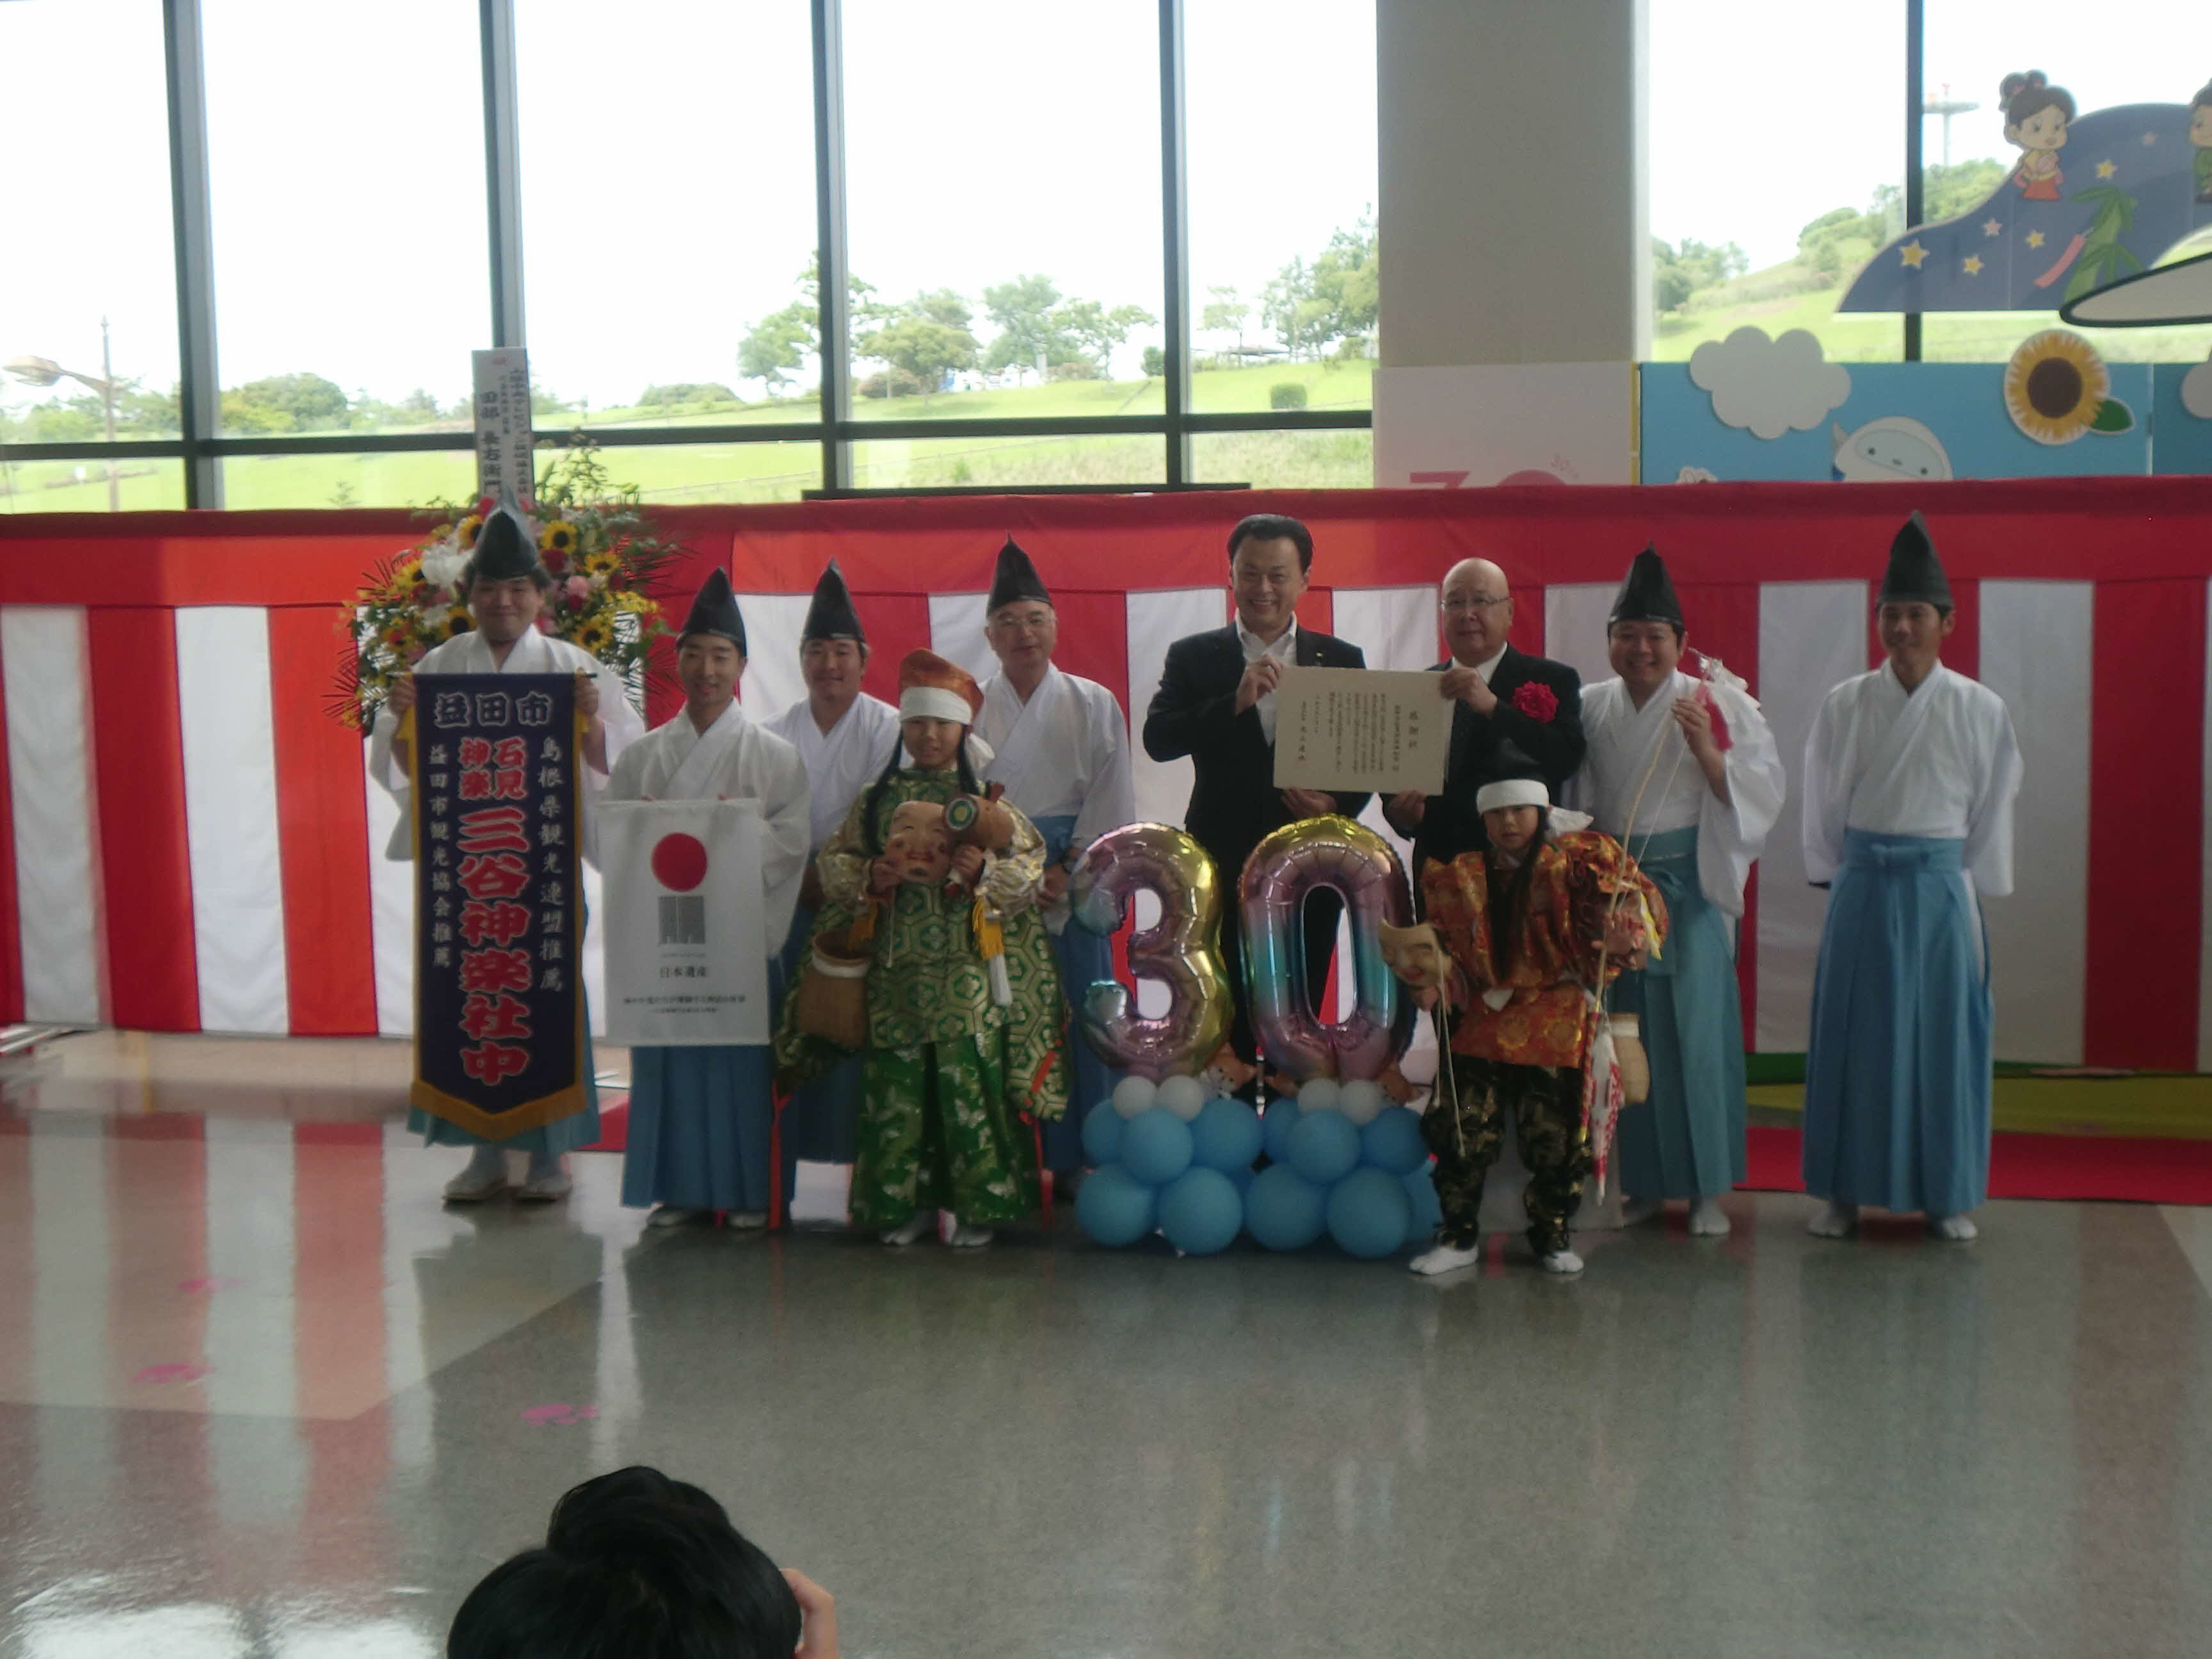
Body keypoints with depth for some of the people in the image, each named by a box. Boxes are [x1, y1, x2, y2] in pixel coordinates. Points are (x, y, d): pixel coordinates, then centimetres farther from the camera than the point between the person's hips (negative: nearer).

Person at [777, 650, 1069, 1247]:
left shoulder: (988, 800, 4)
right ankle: (908, 1201, 14)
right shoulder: (876, 799, 11)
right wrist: (869, 876, -8)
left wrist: (985, 872, -17)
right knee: (897, 1086, 3)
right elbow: (832, 863, 11)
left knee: (970, 1083, -4)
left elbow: (1031, 870, 1)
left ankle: (980, 1203, 7)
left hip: (970, 974, -2)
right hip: (895, 974, 2)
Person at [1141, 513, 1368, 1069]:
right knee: (1225, 1029, 0)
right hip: (1221, 870, -1)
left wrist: (1337, 805, -11)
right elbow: (1157, 739, -7)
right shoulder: (1193, 657, 6)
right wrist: (1236, 702, -19)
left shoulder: (1342, 661, 10)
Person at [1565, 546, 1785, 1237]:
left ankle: (1706, 1187, 10)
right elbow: (1569, 799, 13)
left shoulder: (1717, 704, -3)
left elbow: (1761, 792, -8)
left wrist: (1708, 752, -20)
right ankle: (1643, 1183, 19)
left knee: (1694, 1030, -1)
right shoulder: (1588, 707, 5)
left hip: (1688, 887, -3)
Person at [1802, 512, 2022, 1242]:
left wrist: (1975, 892, 2)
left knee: (1944, 1037, 4)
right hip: (1862, 885, 1)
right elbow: (1822, 804, 6)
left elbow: (1993, 808, 4)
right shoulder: (1845, 705, 0)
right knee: (1854, 1036, 4)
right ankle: (1844, 1192, 14)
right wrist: (1834, 879, 5)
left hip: (1941, 886, 0)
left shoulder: (1981, 710, -1)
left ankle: (1946, 1196, 16)